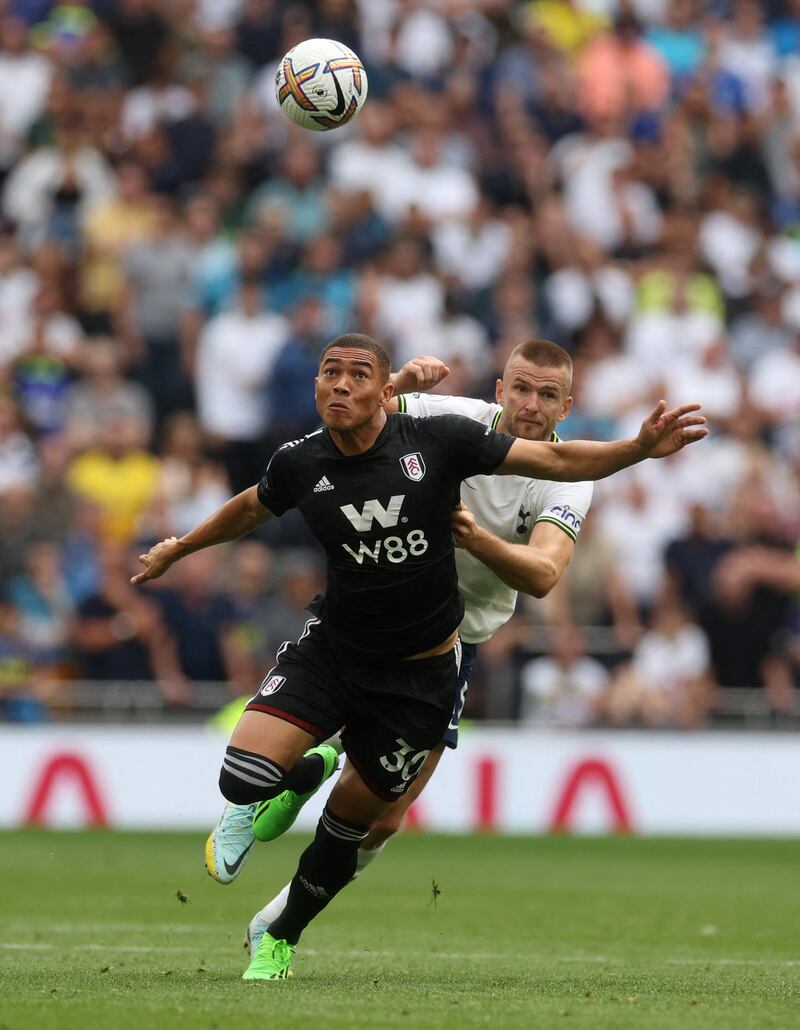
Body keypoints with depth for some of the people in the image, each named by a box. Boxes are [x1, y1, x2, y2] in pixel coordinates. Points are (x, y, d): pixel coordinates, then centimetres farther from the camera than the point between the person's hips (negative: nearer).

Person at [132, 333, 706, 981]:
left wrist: (642, 447, -25)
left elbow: (555, 459, -11)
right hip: (332, 648, 1)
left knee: (352, 818, 7)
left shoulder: (439, 441, -15)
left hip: (421, 675, -1)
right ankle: (308, 772, 18)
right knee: (243, 776, -18)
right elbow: (251, 509, 16)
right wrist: (179, 548, 29)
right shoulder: (300, 464, -8)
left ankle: (281, 938, 33)